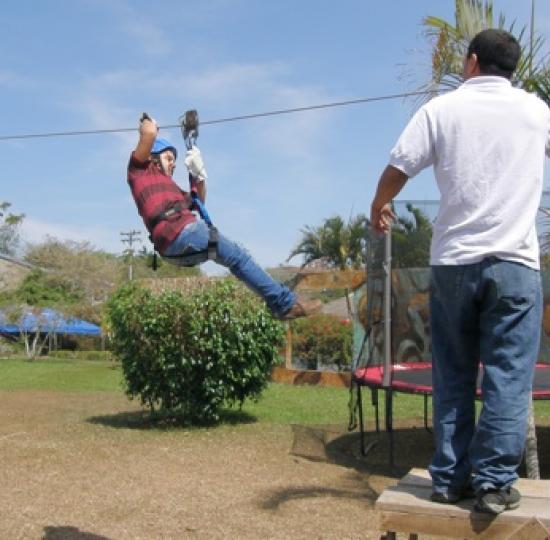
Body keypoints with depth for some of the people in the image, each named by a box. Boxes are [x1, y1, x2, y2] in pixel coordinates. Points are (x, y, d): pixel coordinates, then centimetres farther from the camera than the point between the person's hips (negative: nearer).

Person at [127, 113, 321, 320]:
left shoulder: (165, 183, 34)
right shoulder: (139, 168, 11)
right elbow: (149, 133, -7)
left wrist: (199, 175, 23)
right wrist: (147, 123, 16)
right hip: (182, 231, -10)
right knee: (238, 256, -7)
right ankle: (286, 303, -5)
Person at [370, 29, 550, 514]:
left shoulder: (442, 108, 4)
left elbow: (397, 170, 1)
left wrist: (379, 208, 20)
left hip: (452, 261, 0)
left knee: (453, 377, 8)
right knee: (507, 378, 2)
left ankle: (449, 478, 12)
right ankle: (495, 482, 0)